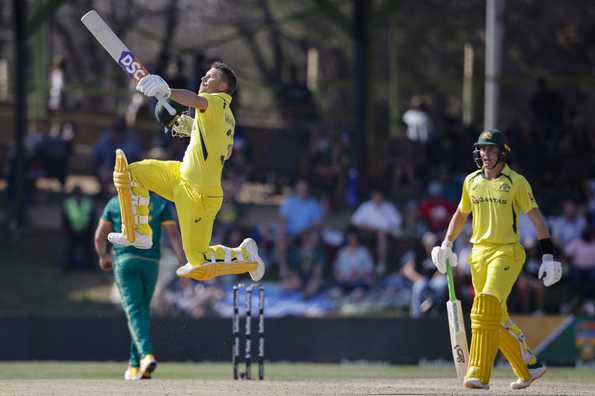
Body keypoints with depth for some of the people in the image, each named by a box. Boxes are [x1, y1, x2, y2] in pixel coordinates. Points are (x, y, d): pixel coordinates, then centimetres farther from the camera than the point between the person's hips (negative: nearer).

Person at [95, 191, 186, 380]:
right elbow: (174, 235, -1)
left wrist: (103, 256, 30)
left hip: (124, 260, -2)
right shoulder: (161, 203, 10)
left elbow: (99, 237, 11)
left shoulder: (115, 203, 10)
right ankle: (136, 366, 17)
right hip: (151, 261, 2)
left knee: (134, 310, -8)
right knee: (143, 310, 15)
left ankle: (147, 354, -32)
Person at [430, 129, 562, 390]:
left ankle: (479, 375, -24)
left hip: (507, 252, -6)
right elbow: (461, 214, 25)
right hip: (479, 253, 6)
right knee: (497, 318, 8)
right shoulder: (471, 181, 11)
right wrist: (446, 245, 18)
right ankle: (529, 366, 24)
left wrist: (548, 257, -10)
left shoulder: (516, 182, -4)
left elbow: (536, 219, -4)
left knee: (487, 307, -21)